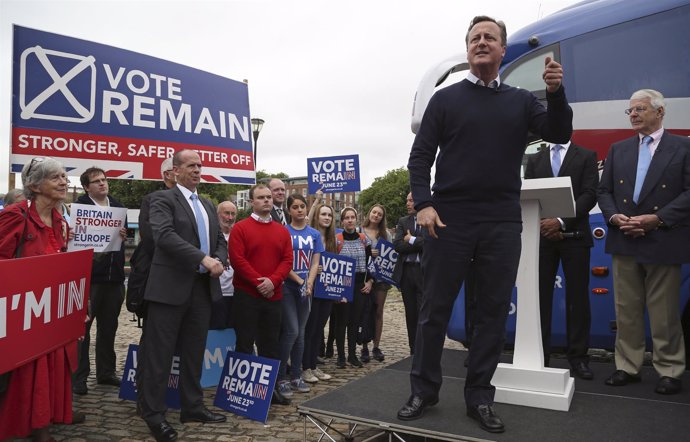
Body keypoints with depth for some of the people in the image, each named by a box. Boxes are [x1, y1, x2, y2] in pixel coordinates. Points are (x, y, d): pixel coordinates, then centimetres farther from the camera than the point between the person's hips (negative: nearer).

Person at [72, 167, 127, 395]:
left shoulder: (117, 206, 12)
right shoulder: (80, 206, -5)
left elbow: (124, 231, 14)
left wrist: (123, 235, -7)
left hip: (114, 275, 6)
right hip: (88, 275, -5)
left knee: (109, 326, 14)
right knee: (83, 326, 2)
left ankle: (106, 372, 26)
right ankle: (79, 376, 12)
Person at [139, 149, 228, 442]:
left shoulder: (208, 205, 17)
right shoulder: (163, 199, -4)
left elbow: (221, 241, 15)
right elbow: (164, 235, -20)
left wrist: (219, 261, -7)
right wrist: (204, 259, -26)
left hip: (203, 287, 7)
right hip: (171, 287, -6)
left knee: (194, 352, 15)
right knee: (160, 353, 2)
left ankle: (192, 407, 27)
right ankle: (154, 414, 14)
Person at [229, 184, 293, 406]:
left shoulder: (282, 230, 11)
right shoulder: (240, 228, -2)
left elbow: (287, 260, 3)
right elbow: (237, 259, -11)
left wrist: (273, 281, -13)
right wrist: (258, 282, -16)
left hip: (274, 296, 4)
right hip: (246, 295, -4)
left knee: (271, 344, 11)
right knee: (244, 344, 2)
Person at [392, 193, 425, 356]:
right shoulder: (403, 221, 11)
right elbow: (397, 245, -2)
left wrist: (411, 240, -8)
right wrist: (420, 243, -9)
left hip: (426, 271, -4)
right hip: (406, 271, 4)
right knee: (410, 313, 10)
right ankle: (413, 350, 19)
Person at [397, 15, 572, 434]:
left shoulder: (522, 101, 12)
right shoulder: (446, 98, 7)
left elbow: (560, 135, 0)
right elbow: (420, 156, 2)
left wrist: (557, 93, -17)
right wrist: (424, 203, -11)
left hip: (503, 224, 2)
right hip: (449, 221, -2)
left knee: (494, 312, 6)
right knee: (435, 309, 3)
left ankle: (480, 397, 18)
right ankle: (424, 391, 17)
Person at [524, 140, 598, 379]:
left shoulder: (586, 156, 8)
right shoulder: (534, 160, 15)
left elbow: (589, 195, -4)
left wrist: (561, 221, -16)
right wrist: (543, 225, -8)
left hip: (575, 235, -1)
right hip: (542, 236, 2)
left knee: (577, 297, 1)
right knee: (541, 296, 0)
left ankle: (577, 357, 10)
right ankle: (540, 354, 8)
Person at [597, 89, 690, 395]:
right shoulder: (618, 150, 13)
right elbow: (604, 191, 11)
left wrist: (657, 218, -16)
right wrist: (614, 216, -7)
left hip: (663, 242, -3)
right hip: (624, 242, 4)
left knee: (664, 313, 4)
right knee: (626, 310, 8)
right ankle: (627, 367, 18)